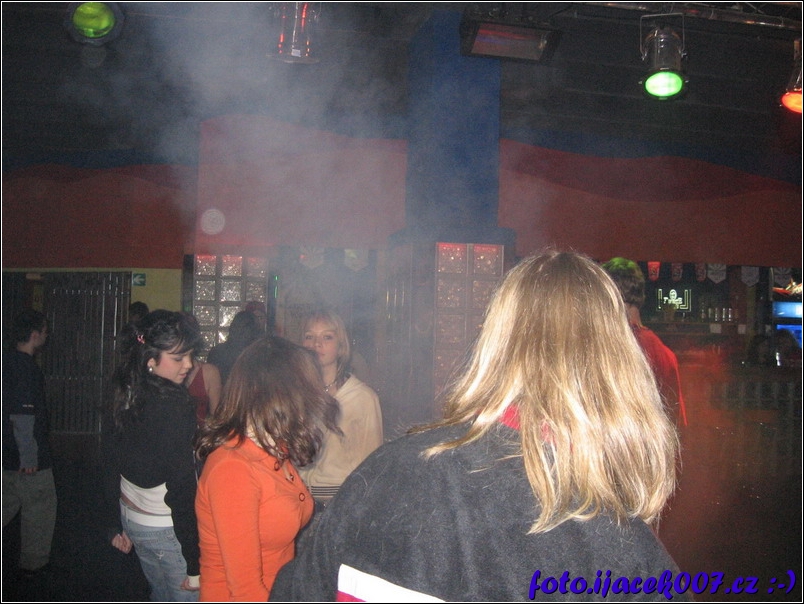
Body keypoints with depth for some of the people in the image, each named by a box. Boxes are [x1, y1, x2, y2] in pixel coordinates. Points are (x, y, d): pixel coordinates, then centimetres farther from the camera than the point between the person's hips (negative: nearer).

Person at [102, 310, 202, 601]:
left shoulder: (123, 399, 1)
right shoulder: (172, 406, -24)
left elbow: (112, 466, 10)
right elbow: (181, 488, -24)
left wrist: (118, 525, 21)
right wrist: (194, 561, -18)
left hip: (131, 517, 9)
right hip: (166, 528, -9)